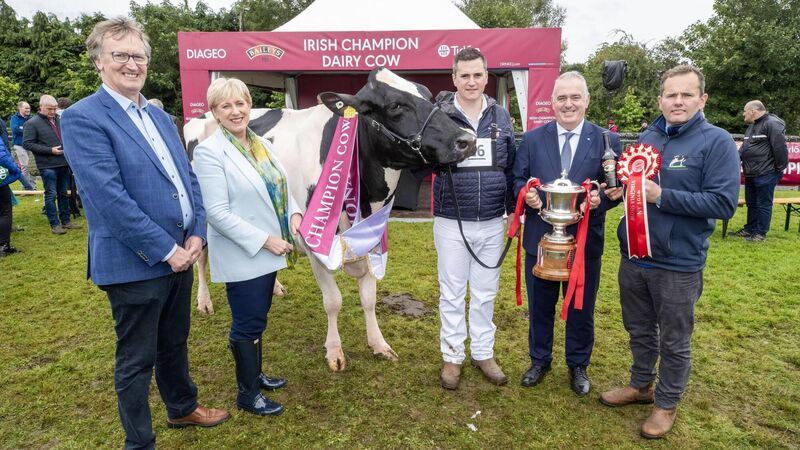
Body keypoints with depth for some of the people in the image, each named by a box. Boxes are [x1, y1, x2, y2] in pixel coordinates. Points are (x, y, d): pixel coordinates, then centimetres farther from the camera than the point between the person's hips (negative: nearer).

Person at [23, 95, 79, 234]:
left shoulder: (59, 120, 11)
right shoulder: (32, 123, -7)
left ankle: (66, 220, 23)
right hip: (47, 166, -6)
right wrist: (50, 150, -16)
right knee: (51, 195, 0)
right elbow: (27, 143, -10)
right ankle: (54, 224, 7)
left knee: (63, 194, 13)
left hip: (63, 164, 6)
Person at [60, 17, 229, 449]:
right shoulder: (83, 118, -12)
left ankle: (182, 408, 45)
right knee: (136, 361, 9)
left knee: (175, 343, 24)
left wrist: (196, 233, -3)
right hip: (134, 263, -7)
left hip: (180, 255, 7)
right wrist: (166, 250, -19)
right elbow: (109, 197, -20)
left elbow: (188, 178, 10)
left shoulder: (160, 116, 12)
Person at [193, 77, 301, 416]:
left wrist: (293, 214, -5)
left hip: (268, 251, 7)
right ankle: (247, 394, 24)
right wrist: (265, 240, -20)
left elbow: (281, 187, 15)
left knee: (257, 318, 20)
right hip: (241, 255, -7)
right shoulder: (210, 151, -14)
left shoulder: (262, 143, 7)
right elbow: (217, 213, -19)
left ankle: (255, 374, 40)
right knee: (247, 324, 5)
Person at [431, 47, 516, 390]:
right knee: (452, 295, 11)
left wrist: (515, 207, 8)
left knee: (485, 294, 15)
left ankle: (483, 353, 33)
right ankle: (452, 356, 28)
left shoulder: (501, 117, 4)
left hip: (492, 223, 3)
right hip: (451, 223, -2)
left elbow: (511, 167, 10)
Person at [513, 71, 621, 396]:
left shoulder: (606, 141, -1)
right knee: (540, 306, 15)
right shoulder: (532, 139, 3)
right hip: (540, 238, 1)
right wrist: (526, 194, -17)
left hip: (584, 240, -1)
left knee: (581, 308, 14)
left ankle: (578, 365, 36)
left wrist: (601, 199, -22)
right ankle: (539, 361, 36)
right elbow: (519, 179, 5)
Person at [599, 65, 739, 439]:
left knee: (674, 341, 12)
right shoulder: (647, 138, 6)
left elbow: (723, 203, -18)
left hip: (679, 264, -5)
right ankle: (640, 385, 41)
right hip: (633, 256, 5)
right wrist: (619, 187, -4)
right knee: (639, 330, 20)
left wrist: (661, 196, -23)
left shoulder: (717, 142, -11)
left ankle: (667, 403, 32)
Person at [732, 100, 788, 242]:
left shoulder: (772, 124, -14)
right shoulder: (752, 127, 17)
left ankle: (760, 233, 8)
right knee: (751, 203, 17)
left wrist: (780, 169, -13)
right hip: (751, 174, 9)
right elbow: (744, 148, 22)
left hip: (766, 175, -9)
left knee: (763, 204, 0)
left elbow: (780, 148, -17)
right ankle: (749, 229, 27)